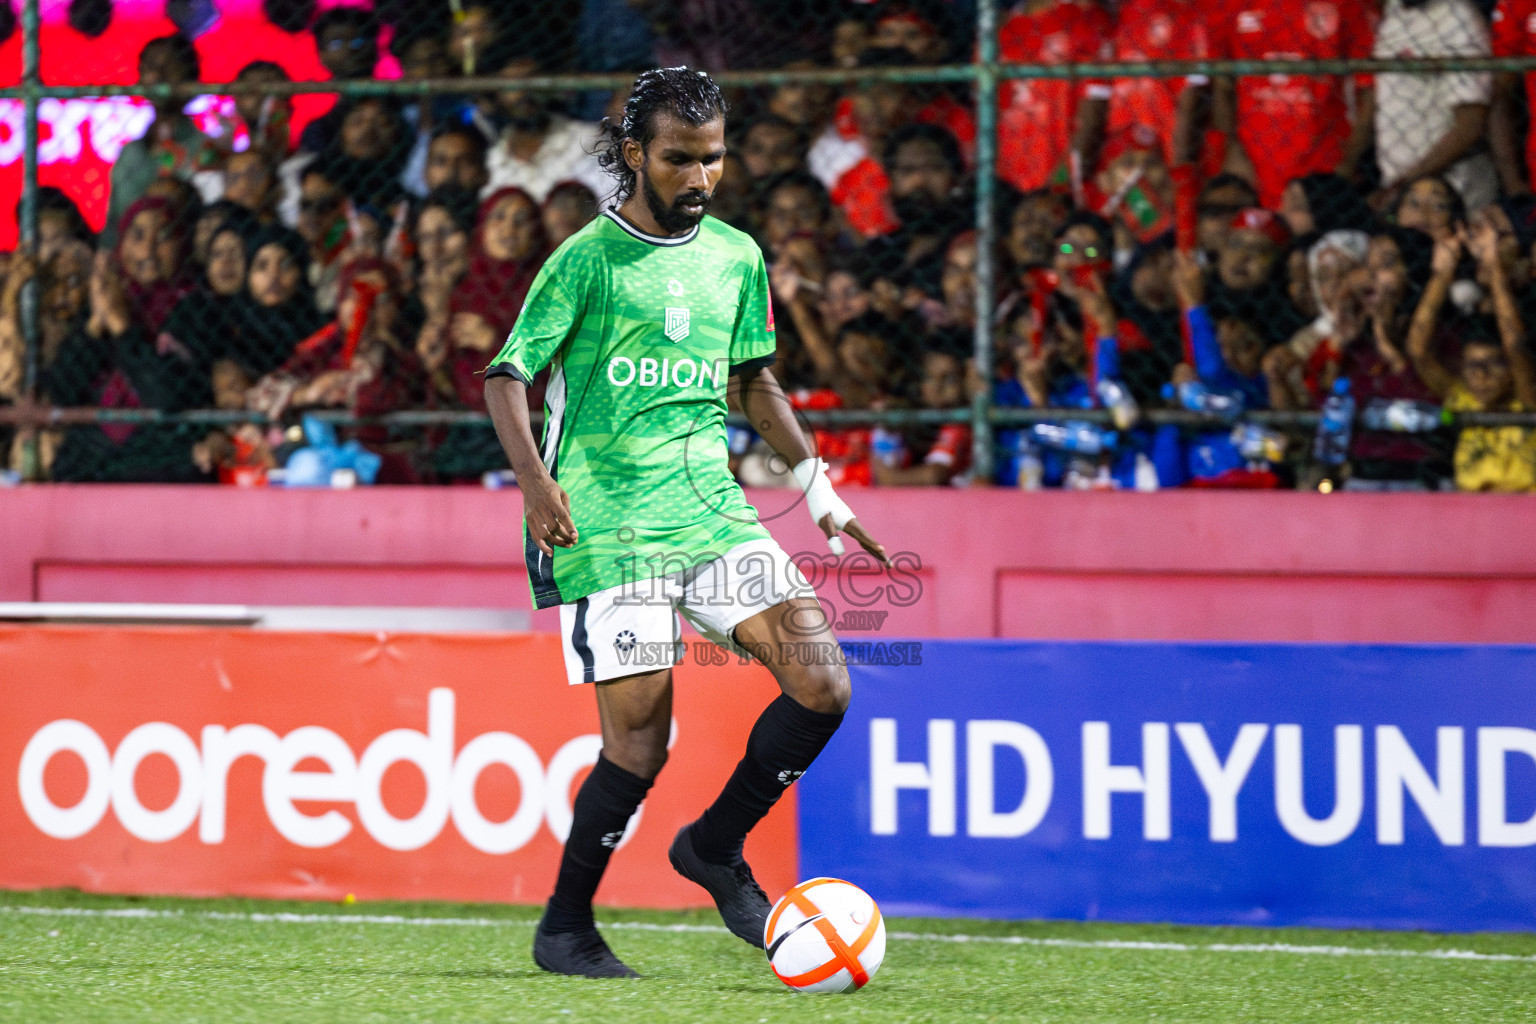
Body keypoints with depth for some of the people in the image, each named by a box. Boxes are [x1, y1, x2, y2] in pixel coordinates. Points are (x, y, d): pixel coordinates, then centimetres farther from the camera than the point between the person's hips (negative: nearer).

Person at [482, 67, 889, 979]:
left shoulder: (736, 258, 13)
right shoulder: (587, 260, -4)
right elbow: (507, 378, -7)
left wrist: (816, 483, 17)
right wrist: (536, 480, -23)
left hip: (711, 509, 5)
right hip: (607, 522, -5)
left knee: (823, 685, -9)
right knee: (640, 739, -8)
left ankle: (715, 847, 12)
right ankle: (564, 928, 11)